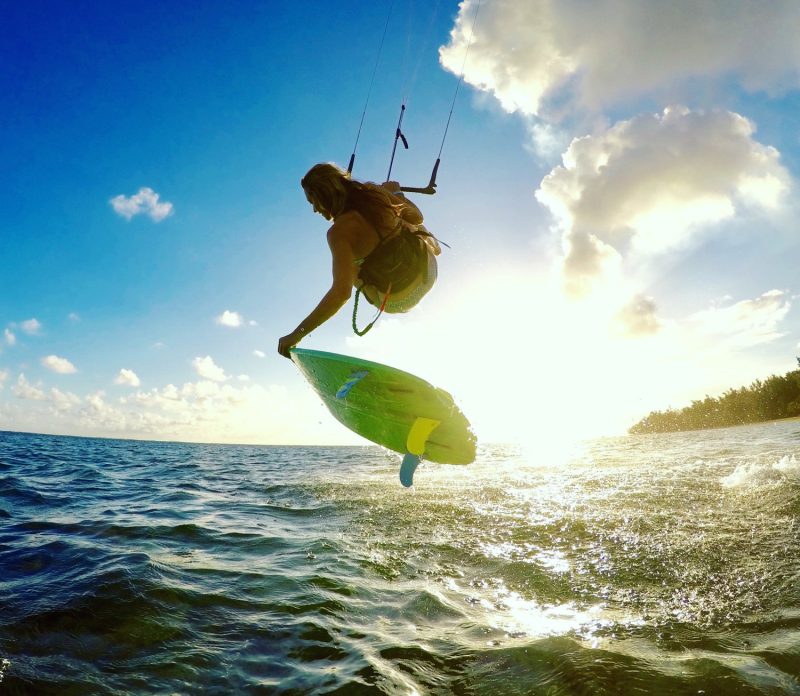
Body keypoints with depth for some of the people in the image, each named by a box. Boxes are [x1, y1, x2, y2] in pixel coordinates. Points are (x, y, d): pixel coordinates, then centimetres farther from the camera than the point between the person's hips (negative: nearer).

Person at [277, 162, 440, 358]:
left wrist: (297, 334, -30)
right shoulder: (375, 192, -10)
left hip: (399, 300, -5)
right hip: (428, 270, 5)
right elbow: (417, 217, 6)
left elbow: (341, 292, -35)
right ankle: (430, 245, 61)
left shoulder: (339, 232, -27)